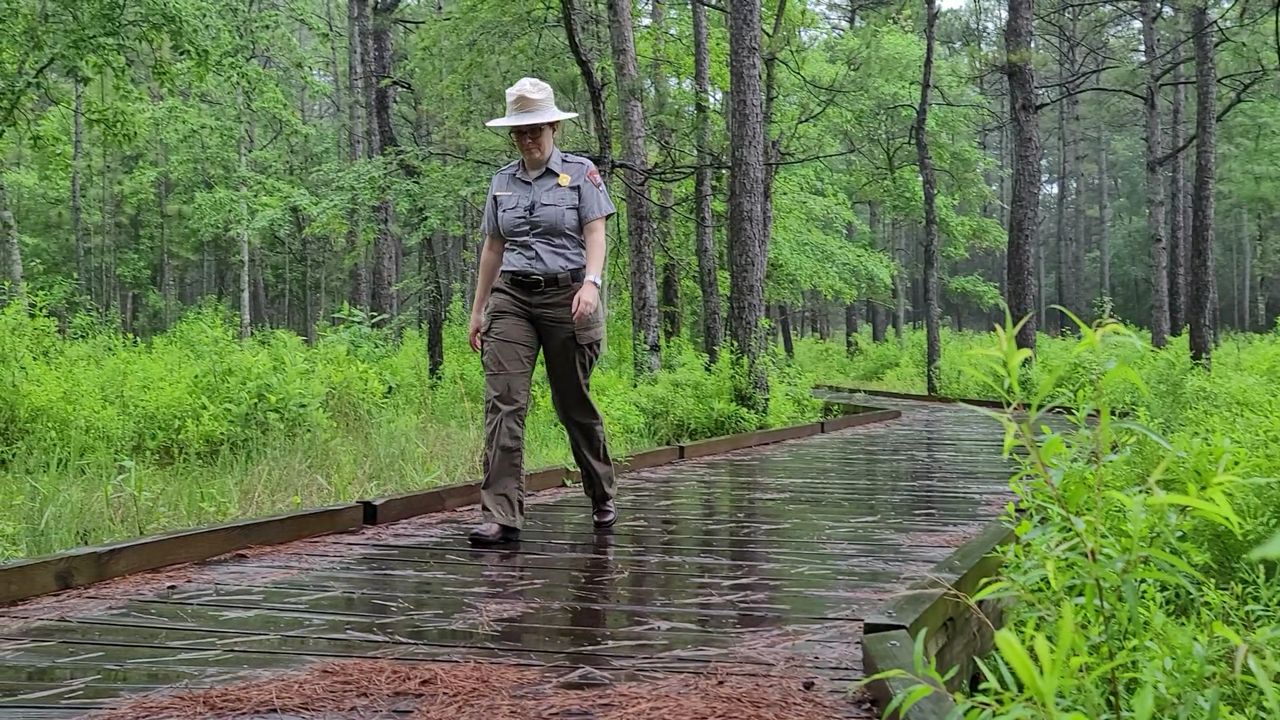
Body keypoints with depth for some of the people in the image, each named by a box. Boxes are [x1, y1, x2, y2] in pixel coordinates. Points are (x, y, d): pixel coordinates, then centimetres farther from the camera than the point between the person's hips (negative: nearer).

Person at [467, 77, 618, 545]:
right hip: (511, 298, 3)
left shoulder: (580, 173, 2)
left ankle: (602, 497, 29)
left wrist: (591, 283, -22)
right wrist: (478, 309, 16)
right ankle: (501, 515, -16)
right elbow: (493, 247, 17)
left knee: (573, 403, 6)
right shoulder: (502, 182, 13)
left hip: (565, 295, -3)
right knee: (503, 402, -12)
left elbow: (595, 234, -5)